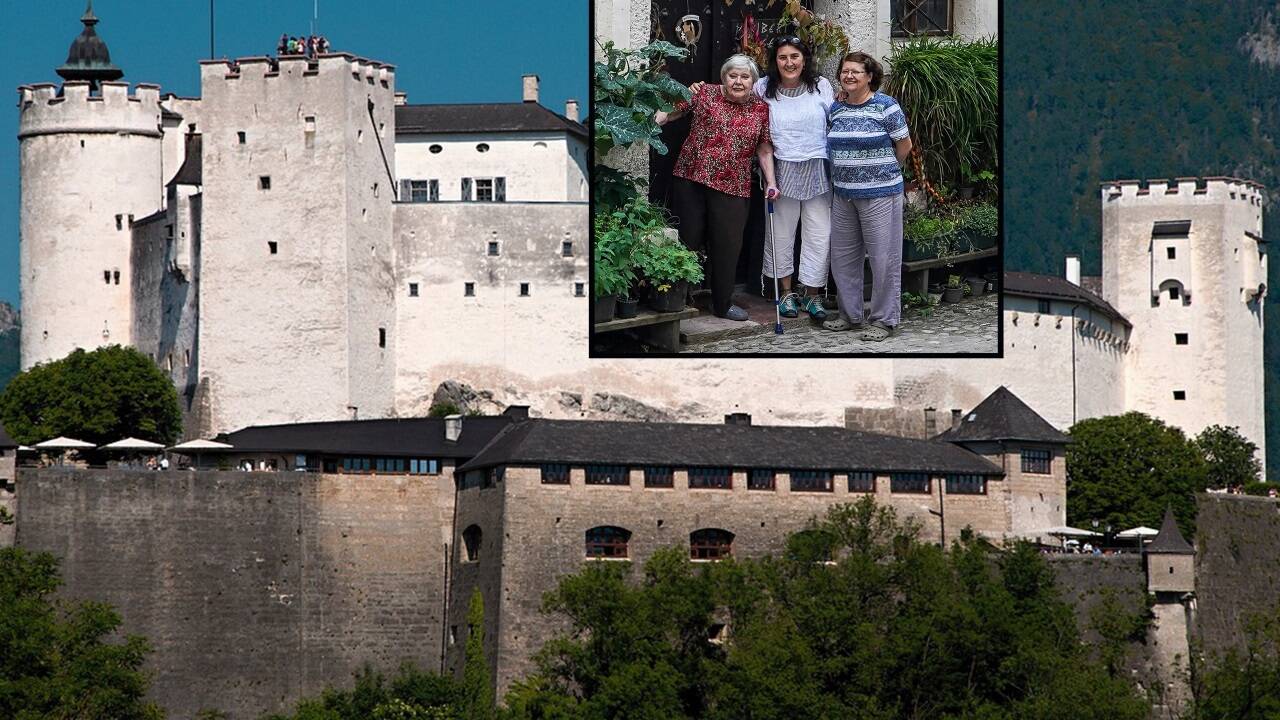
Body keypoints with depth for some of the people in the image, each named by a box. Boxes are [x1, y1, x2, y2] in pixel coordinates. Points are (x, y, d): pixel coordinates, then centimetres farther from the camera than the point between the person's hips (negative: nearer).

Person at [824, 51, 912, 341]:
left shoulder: (885, 107, -10)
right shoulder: (836, 108, 8)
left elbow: (904, 145, -3)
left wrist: (883, 172, 7)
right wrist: (848, 171, 11)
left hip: (879, 194, -6)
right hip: (844, 194, 6)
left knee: (883, 257, -2)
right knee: (842, 256, 11)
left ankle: (884, 320, 6)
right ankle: (850, 314, 23)